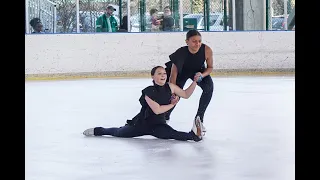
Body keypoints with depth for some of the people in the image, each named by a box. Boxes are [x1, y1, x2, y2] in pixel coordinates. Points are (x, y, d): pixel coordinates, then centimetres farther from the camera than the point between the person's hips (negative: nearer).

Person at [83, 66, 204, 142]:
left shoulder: (170, 87, -5)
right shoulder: (149, 92, -20)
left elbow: (186, 94, 5)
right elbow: (157, 110, -28)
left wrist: (195, 82, -7)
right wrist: (172, 104, -15)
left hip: (159, 125, 2)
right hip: (142, 123, -2)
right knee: (119, 133, 14)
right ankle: (98, 131, 40)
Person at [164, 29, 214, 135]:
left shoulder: (207, 50, -33)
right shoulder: (181, 53, -39)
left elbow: (210, 67, -15)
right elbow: (173, 75, -34)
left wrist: (202, 75, -35)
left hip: (199, 71, 1)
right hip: (182, 72, -1)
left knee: (209, 87, -25)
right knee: (175, 96, -4)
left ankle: (199, 119, -11)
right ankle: (165, 116, 33)